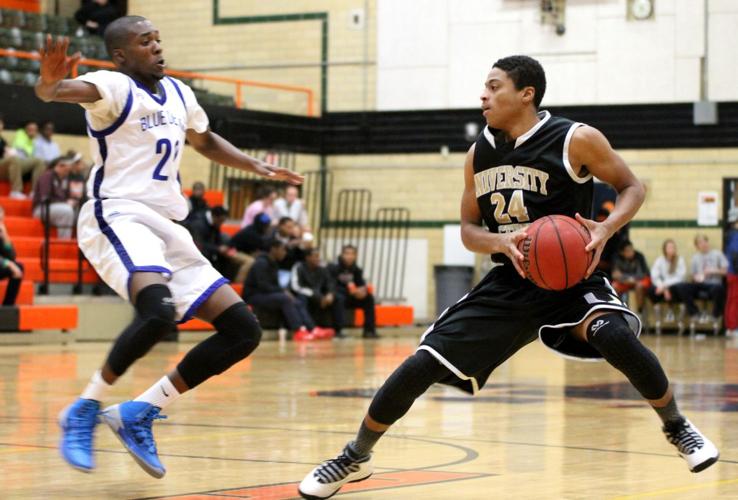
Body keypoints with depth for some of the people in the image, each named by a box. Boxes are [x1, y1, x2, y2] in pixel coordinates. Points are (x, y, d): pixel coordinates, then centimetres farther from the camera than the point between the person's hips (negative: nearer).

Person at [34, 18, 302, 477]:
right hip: (119, 216, -8)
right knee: (159, 310, -36)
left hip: (169, 228, 8)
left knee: (244, 331, 1)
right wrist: (50, 86, -52)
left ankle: (140, 414, 3)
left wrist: (258, 167, 25)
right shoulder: (114, 86, -6)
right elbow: (77, 90, -30)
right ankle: (84, 411, -16)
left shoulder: (178, 93, 17)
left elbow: (206, 141, 37)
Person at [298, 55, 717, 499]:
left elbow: (632, 187, -2)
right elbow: (468, 229, 8)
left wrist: (606, 229, -23)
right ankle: (356, 458, 15)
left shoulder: (576, 140, -12)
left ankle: (677, 428, -8)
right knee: (420, 366, -6)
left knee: (615, 335, -35)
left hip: (571, 276, -4)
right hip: (510, 283, 4)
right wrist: (500, 241, -16)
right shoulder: (479, 153, 2)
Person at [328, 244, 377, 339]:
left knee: (369, 298, -13)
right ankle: (337, 330, -40)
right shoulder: (333, 267, -14)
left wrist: (363, 289, -24)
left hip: (349, 297, 6)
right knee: (339, 298, -39)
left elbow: (362, 284, 3)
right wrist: (349, 290, -30)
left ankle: (369, 330, -13)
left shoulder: (356, 270, 3)